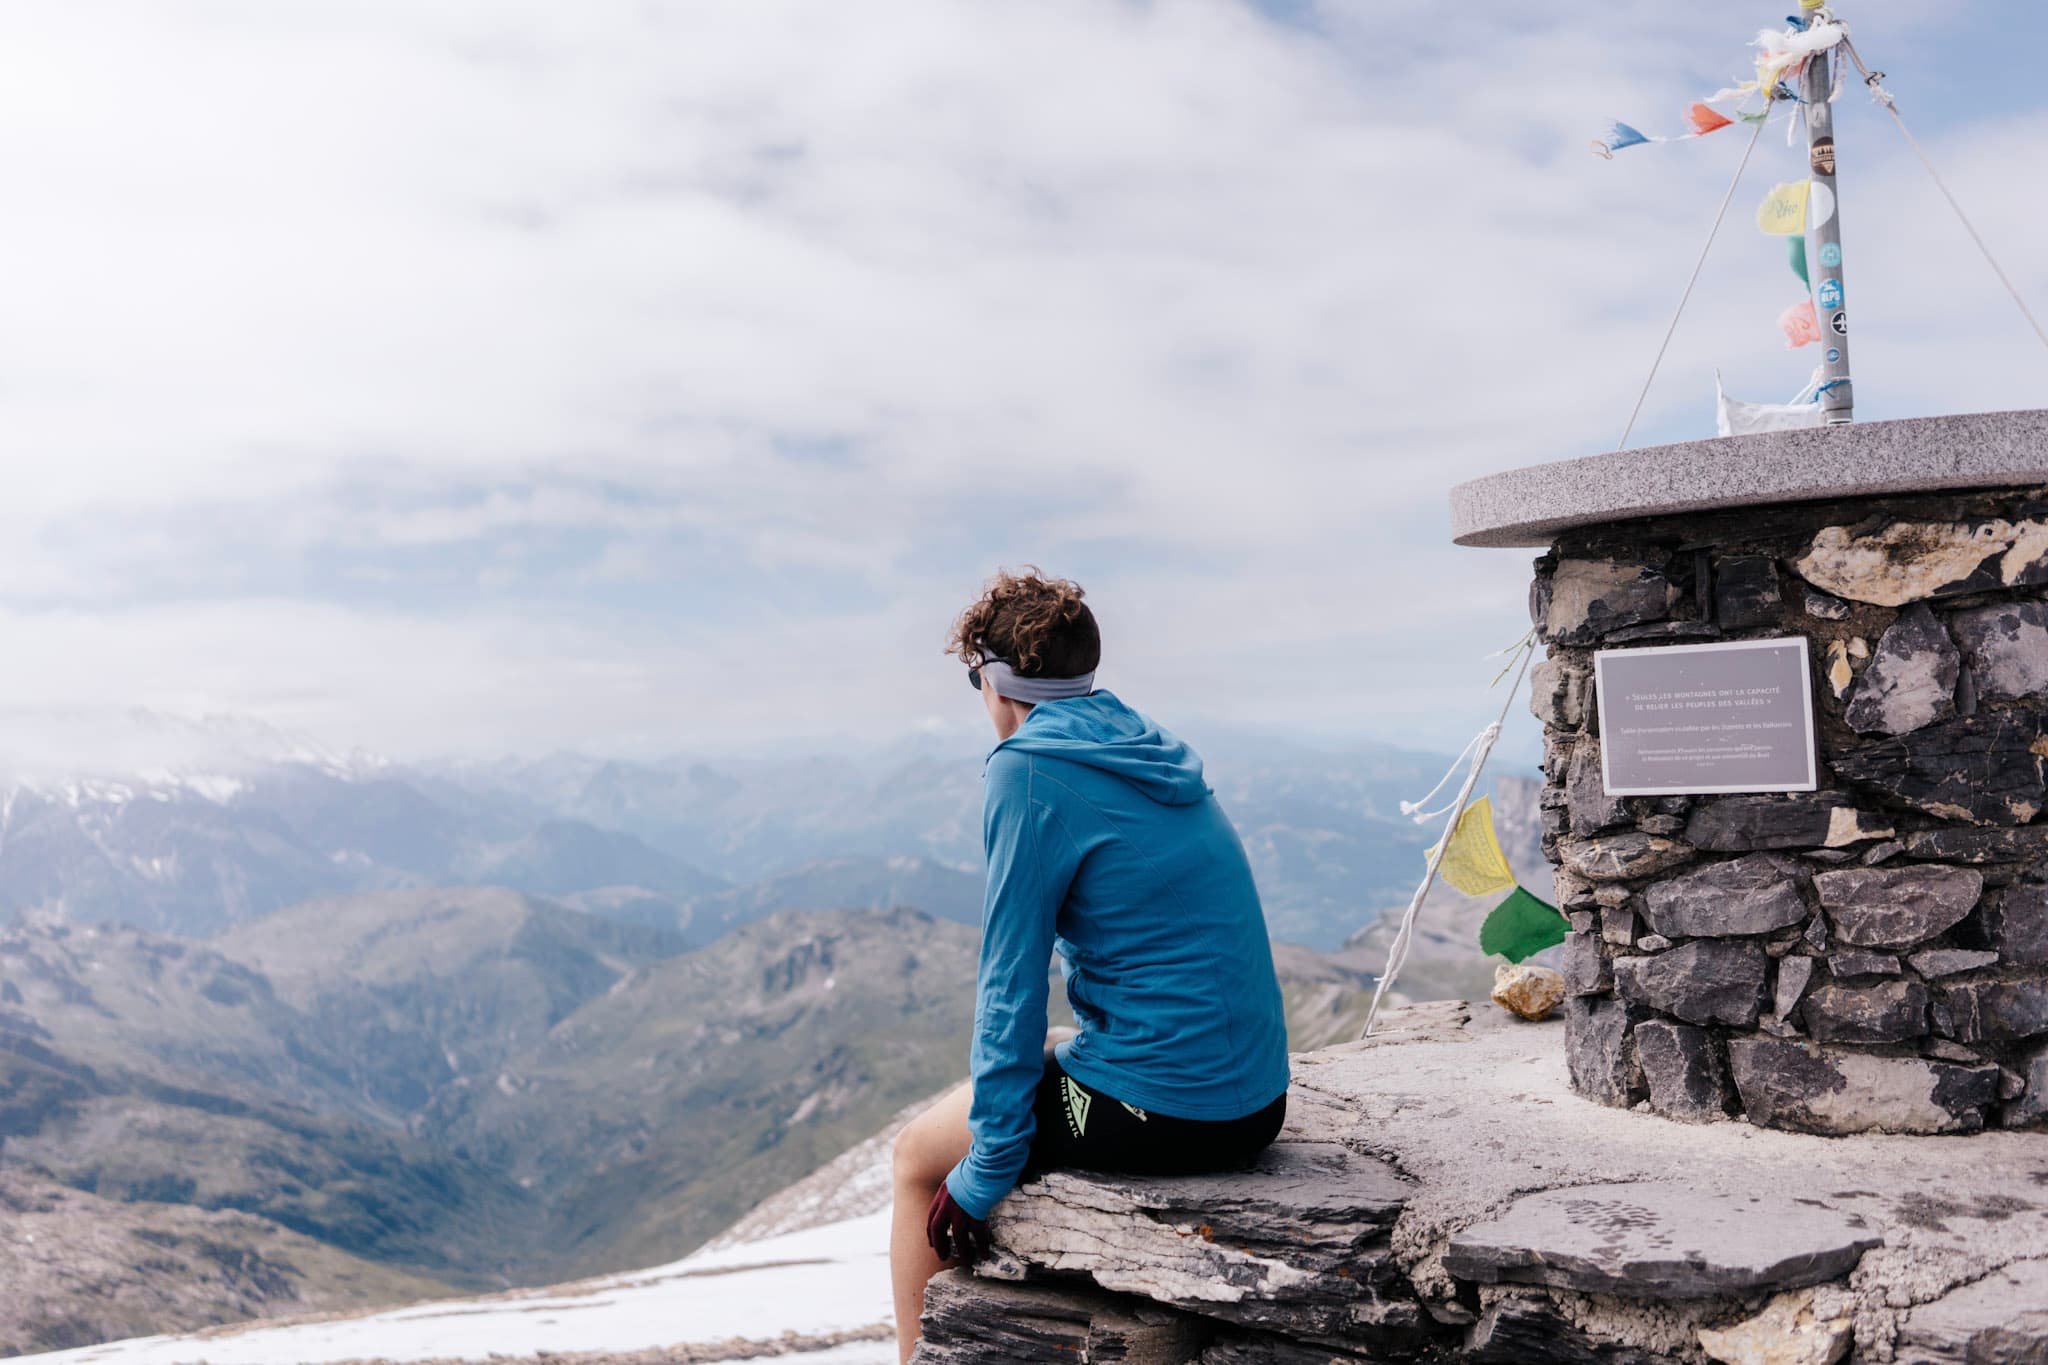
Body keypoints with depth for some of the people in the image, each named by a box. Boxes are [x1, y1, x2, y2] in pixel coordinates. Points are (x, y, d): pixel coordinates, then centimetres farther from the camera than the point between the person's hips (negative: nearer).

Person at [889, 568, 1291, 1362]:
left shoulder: (1027, 772, -13)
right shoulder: (1154, 754, 12)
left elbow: (1010, 988, -14)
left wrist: (983, 1176, -7)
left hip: (1159, 1109, -8)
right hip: (1255, 1102, 8)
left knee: (918, 1159, 13)